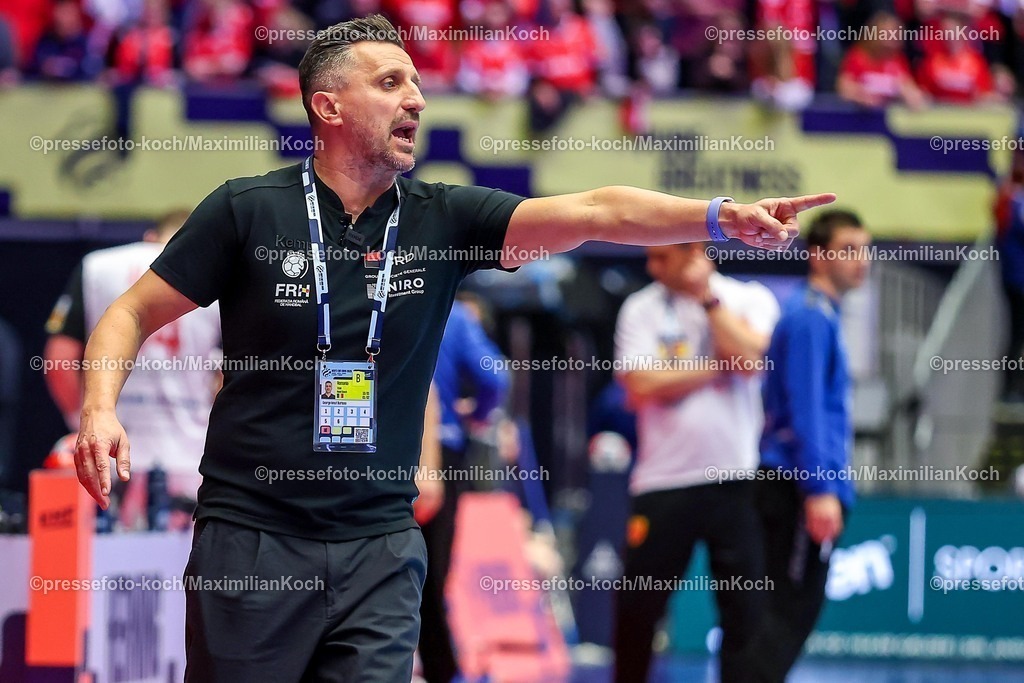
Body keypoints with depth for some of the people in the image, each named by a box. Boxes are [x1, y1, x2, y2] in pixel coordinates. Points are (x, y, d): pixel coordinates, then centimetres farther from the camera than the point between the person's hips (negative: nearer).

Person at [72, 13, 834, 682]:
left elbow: (592, 211, -9)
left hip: (378, 545, 2)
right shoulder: (249, 210, -3)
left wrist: (721, 217, -22)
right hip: (251, 537, -2)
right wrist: (100, 409, -17)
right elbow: (134, 315, 2)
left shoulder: (443, 219, 2)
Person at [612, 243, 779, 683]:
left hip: (736, 481, -1)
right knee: (637, 606, 4)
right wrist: (718, 365, -8)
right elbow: (642, 385, -8)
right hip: (663, 484, 1)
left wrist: (707, 296, -6)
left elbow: (748, 359, -14)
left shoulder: (751, 299, 4)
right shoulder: (641, 310, 4)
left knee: (744, 609, -2)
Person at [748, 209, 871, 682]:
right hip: (804, 485, -10)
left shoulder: (820, 316, 19)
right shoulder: (812, 318, -11)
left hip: (790, 486, 10)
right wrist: (820, 488, -24)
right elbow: (806, 408, -19)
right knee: (791, 611, -11)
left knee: (792, 612, 11)